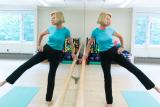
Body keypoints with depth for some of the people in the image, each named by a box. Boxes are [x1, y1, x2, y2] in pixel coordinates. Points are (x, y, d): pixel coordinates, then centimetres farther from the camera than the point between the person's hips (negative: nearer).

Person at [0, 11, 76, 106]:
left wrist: (73, 53, 7)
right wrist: (39, 45, 8)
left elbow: (71, 42, 1)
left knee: (51, 75, 3)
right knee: (27, 64, -2)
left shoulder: (66, 31, -14)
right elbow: (41, 35, 16)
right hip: (46, 49, 3)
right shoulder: (51, 28, -3)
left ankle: (49, 99, 20)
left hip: (56, 54, -3)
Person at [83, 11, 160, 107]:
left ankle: (152, 86, 7)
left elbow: (120, 37, 16)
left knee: (132, 67, -2)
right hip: (104, 55, -2)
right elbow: (89, 43, 6)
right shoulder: (95, 31, -9)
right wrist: (86, 54, 4)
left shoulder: (110, 30, -3)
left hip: (114, 51, 2)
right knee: (107, 77, 5)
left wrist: (122, 47, 12)